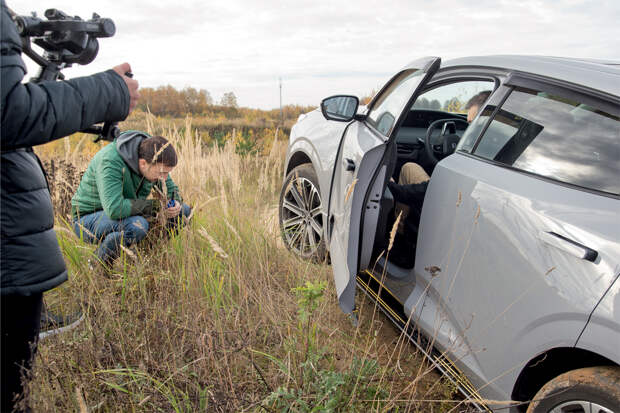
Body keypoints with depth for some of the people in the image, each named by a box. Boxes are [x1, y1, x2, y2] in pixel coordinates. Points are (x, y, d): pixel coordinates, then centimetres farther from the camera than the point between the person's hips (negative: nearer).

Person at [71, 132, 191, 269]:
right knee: (137, 225, -39)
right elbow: (114, 209, -42)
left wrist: (176, 204, -19)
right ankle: (97, 264, -13)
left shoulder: (150, 155, -10)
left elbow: (171, 189, 4)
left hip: (129, 212, 7)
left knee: (184, 211, -4)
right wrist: (153, 204, -31)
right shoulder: (110, 162, -32)